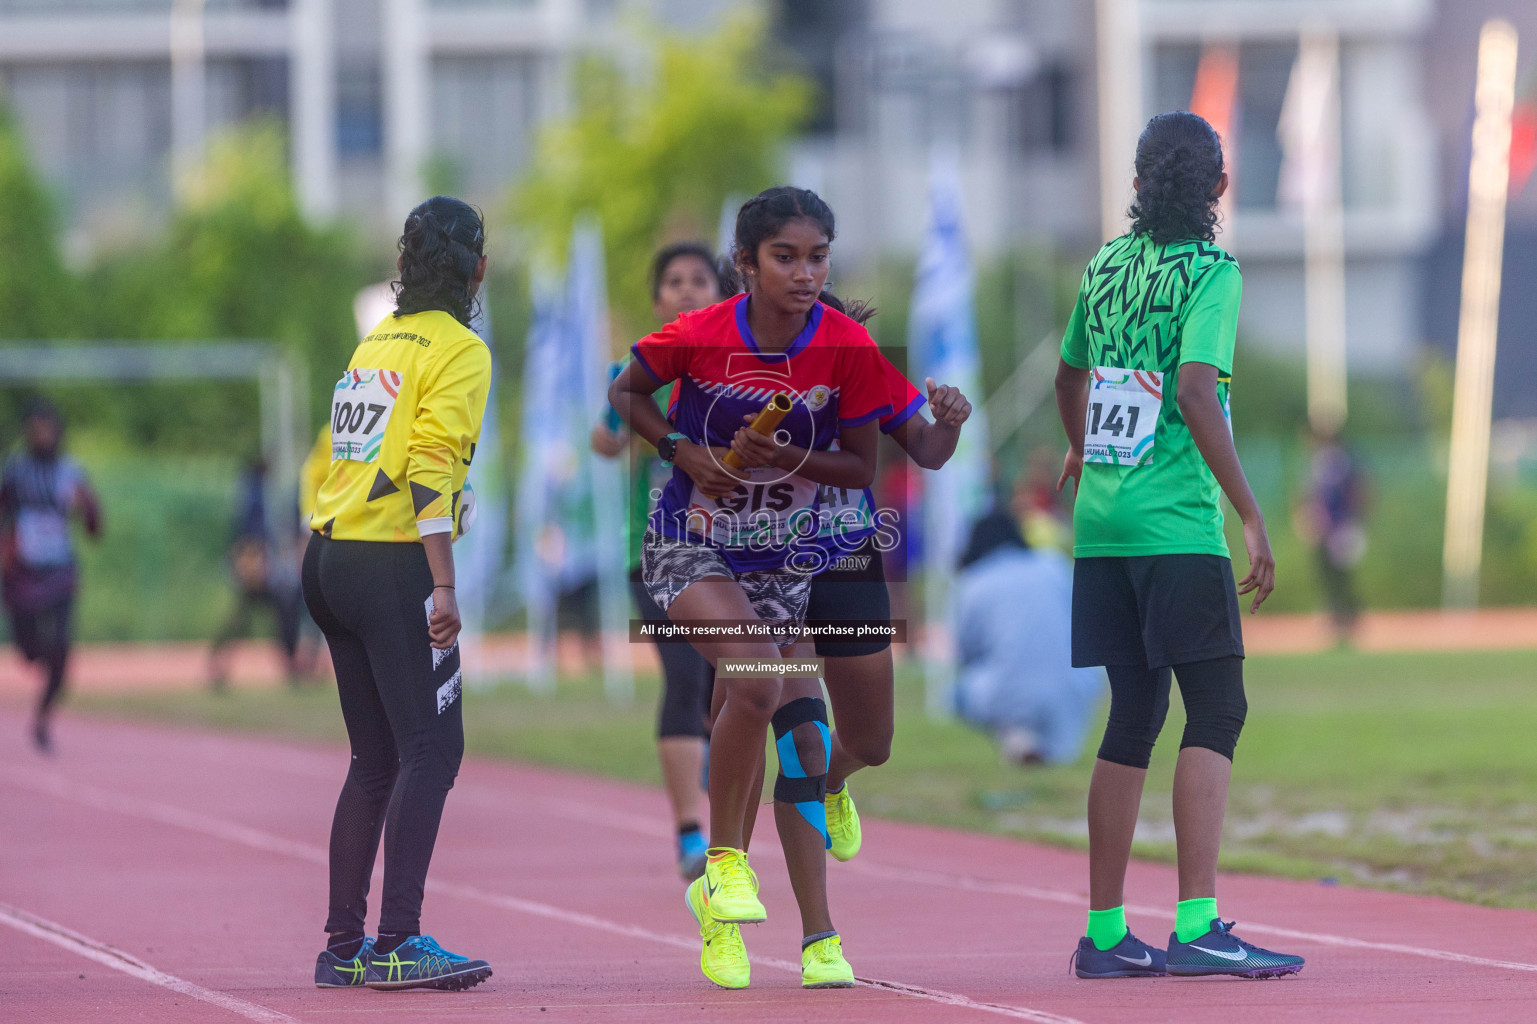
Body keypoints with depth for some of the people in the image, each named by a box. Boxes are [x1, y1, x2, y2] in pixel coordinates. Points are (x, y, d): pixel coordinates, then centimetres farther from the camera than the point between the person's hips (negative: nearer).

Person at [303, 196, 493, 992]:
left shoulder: (373, 345, 17)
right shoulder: (457, 350, -6)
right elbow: (432, 467, -16)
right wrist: (443, 586, -20)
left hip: (329, 558, 8)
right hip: (392, 567, -8)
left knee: (375, 759, 13)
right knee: (431, 750, -8)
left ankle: (343, 946, 14)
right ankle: (397, 944, -17)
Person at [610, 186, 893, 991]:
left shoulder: (848, 348, -12)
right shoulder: (697, 336, -15)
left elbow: (860, 467, -4)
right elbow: (625, 393, 3)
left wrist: (792, 460, -22)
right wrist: (683, 452, -13)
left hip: (783, 561, 3)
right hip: (689, 549, -3)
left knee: (793, 725, 0)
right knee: (760, 682, -27)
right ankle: (723, 860, -8)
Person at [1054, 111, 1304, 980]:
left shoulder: (1107, 264, 12)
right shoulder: (1210, 271, -8)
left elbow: (1070, 378, 26)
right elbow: (1195, 392, -19)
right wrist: (1252, 515, -18)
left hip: (1101, 519, 7)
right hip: (1176, 524, -7)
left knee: (1134, 718, 12)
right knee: (1216, 711, -6)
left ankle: (1105, 932, 13)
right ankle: (1197, 925, -16)